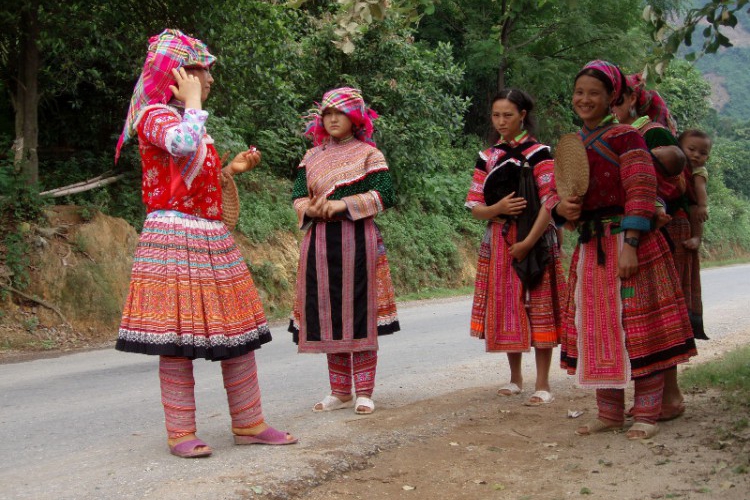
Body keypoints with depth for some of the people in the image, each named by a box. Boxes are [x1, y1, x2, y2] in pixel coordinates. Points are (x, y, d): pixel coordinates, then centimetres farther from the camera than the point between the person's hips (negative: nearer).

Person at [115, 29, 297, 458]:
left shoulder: (189, 120, 21)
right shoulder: (155, 115, -7)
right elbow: (184, 145, -31)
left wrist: (233, 170, 14)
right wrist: (193, 103, -15)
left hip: (213, 238, 9)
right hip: (175, 236, -9)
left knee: (239, 334, 8)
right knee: (178, 340, -4)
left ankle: (249, 424, 16)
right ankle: (181, 434, 6)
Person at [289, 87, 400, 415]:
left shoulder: (368, 153, 2)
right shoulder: (312, 157, 15)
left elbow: (385, 194, -8)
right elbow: (298, 195, 11)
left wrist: (343, 204, -16)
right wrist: (311, 209, -11)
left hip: (357, 240, -4)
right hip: (320, 241, 4)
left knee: (360, 314, -3)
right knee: (329, 316, 5)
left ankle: (364, 392, 5)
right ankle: (340, 391, 15)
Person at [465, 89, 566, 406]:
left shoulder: (538, 153, -4)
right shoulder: (487, 158, 10)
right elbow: (474, 207, 8)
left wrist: (529, 242, -18)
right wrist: (497, 208, -14)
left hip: (535, 240, -5)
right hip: (498, 241, 5)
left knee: (538, 308, -4)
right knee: (506, 307, 8)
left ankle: (542, 385, 3)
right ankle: (515, 378, 23)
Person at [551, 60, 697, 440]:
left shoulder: (625, 137, -6)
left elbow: (641, 193, -13)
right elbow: (556, 196, 17)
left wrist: (630, 245, -20)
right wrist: (559, 208, -8)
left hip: (626, 243, -7)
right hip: (589, 248, 7)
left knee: (635, 328, -3)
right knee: (596, 330, 10)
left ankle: (646, 415, 8)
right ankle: (609, 413, 22)